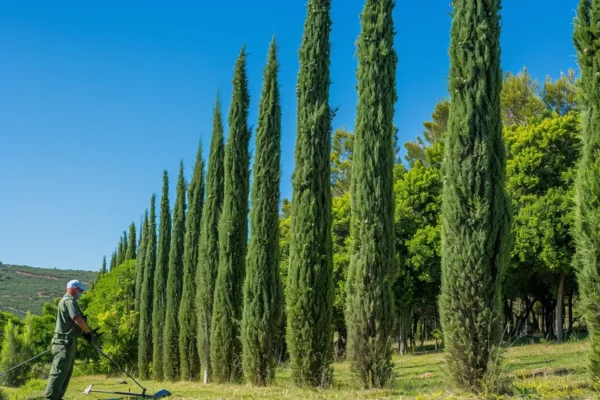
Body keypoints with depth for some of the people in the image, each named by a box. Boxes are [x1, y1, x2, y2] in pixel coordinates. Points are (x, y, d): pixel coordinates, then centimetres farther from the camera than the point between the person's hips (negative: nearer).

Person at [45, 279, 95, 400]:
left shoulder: (66, 300, 20)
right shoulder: (69, 301, -14)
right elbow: (79, 320, -25)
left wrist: (84, 332, 14)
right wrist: (90, 331, -11)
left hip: (68, 342, 11)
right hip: (65, 342, -11)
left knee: (66, 372, 14)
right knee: (59, 372, -12)